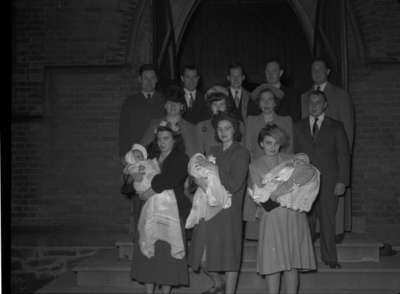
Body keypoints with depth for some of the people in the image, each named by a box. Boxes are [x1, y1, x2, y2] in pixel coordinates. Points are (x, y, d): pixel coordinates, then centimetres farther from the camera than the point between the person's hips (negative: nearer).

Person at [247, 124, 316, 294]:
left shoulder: (291, 160, 11)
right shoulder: (255, 166, 6)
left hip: (294, 217, 2)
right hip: (272, 218, -1)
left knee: (292, 262, 2)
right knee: (273, 263, -5)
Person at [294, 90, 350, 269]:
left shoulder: (336, 127, 8)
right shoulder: (298, 127, 13)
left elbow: (344, 155, 4)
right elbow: (294, 154, 11)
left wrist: (342, 181, -4)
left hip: (329, 182, -1)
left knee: (327, 219, 0)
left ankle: (330, 257, 12)